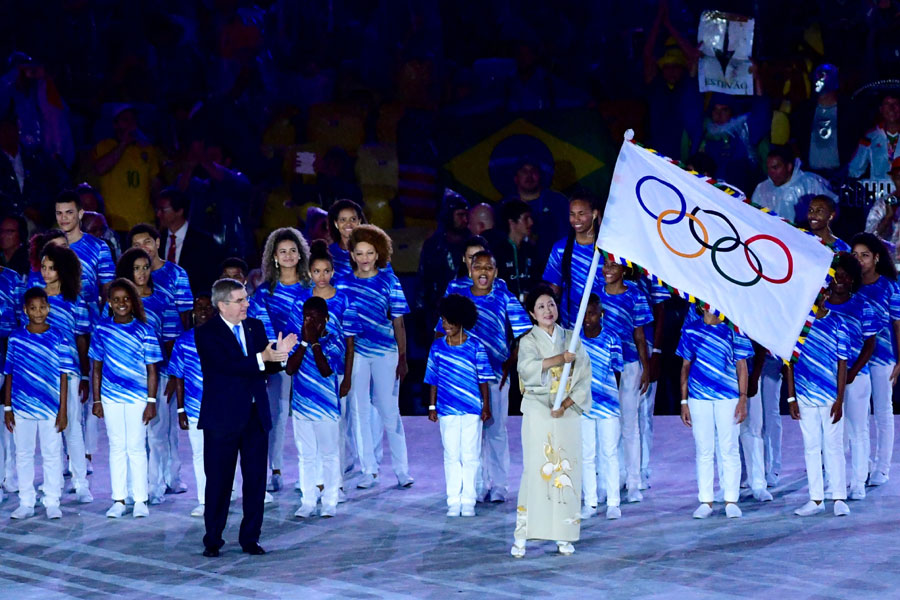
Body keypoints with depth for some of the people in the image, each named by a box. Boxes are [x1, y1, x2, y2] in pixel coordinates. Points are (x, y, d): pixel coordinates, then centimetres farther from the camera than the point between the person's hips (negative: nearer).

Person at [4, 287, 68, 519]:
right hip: (22, 408, 1)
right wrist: (7, 407, 3)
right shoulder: (16, 339, 2)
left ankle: (52, 503, 11)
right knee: (23, 455, 7)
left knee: (52, 456, 3)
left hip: (50, 408, -1)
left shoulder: (57, 339, -1)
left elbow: (63, 376, 1)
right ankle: (26, 503, 15)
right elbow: (9, 374, 6)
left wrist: (63, 410, -3)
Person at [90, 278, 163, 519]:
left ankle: (140, 500, 8)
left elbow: (151, 370, -1)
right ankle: (118, 500, 11)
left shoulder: (144, 331, -3)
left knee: (136, 448, 1)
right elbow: (97, 367, 8)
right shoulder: (101, 329, 3)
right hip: (110, 397, 2)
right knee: (117, 447, 7)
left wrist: (151, 402, -6)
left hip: (137, 397, -2)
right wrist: (96, 400, 5)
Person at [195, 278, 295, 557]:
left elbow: (266, 366, 4)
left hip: (256, 416, 5)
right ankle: (213, 540, 12)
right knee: (219, 481, 2)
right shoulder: (206, 333, -8)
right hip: (223, 418, -5)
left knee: (256, 480, 6)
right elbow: (227, 364, -22)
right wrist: (262, 358, -31)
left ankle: (250, 538, 15)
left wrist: (278, 354, -18)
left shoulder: (255, 327, 9)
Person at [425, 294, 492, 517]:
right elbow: (433, 380, 8)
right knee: (451, 456, 4)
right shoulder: (438, 347, 3)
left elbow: (483, 380, 2)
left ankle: (468, 502, 8)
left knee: (470, 456, 2)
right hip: (447, 410, 1)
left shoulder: (475, 347, -2)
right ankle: (453, 502, 8)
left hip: (472, 410, -1)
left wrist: (486, 407, 0)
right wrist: (432, 407, 5)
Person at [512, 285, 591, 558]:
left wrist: (566, 403, -9)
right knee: (536, 470, -9)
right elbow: (527, 367, -17)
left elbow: (584, 377, 3)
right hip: (538, 411, -2)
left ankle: (564, 535, 3)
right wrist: (560, 359, -19)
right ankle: (522, 535, -8)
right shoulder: (529, 341, 4)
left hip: (568, 413, 2)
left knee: (567, 470, -2)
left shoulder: (571, 339, 10)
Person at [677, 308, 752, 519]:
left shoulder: (733, 330, 5)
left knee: (729, 450, 0)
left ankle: (731, 500, 5)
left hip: (728, 398, -1)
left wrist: (743, 399, -3)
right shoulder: (691, 331, 8)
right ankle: (705, 501, 9)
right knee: (703, 451, 4)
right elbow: (686, 367, 12)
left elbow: (741, 366, 5)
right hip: (699, 397, 1)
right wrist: (684, 402, 7)